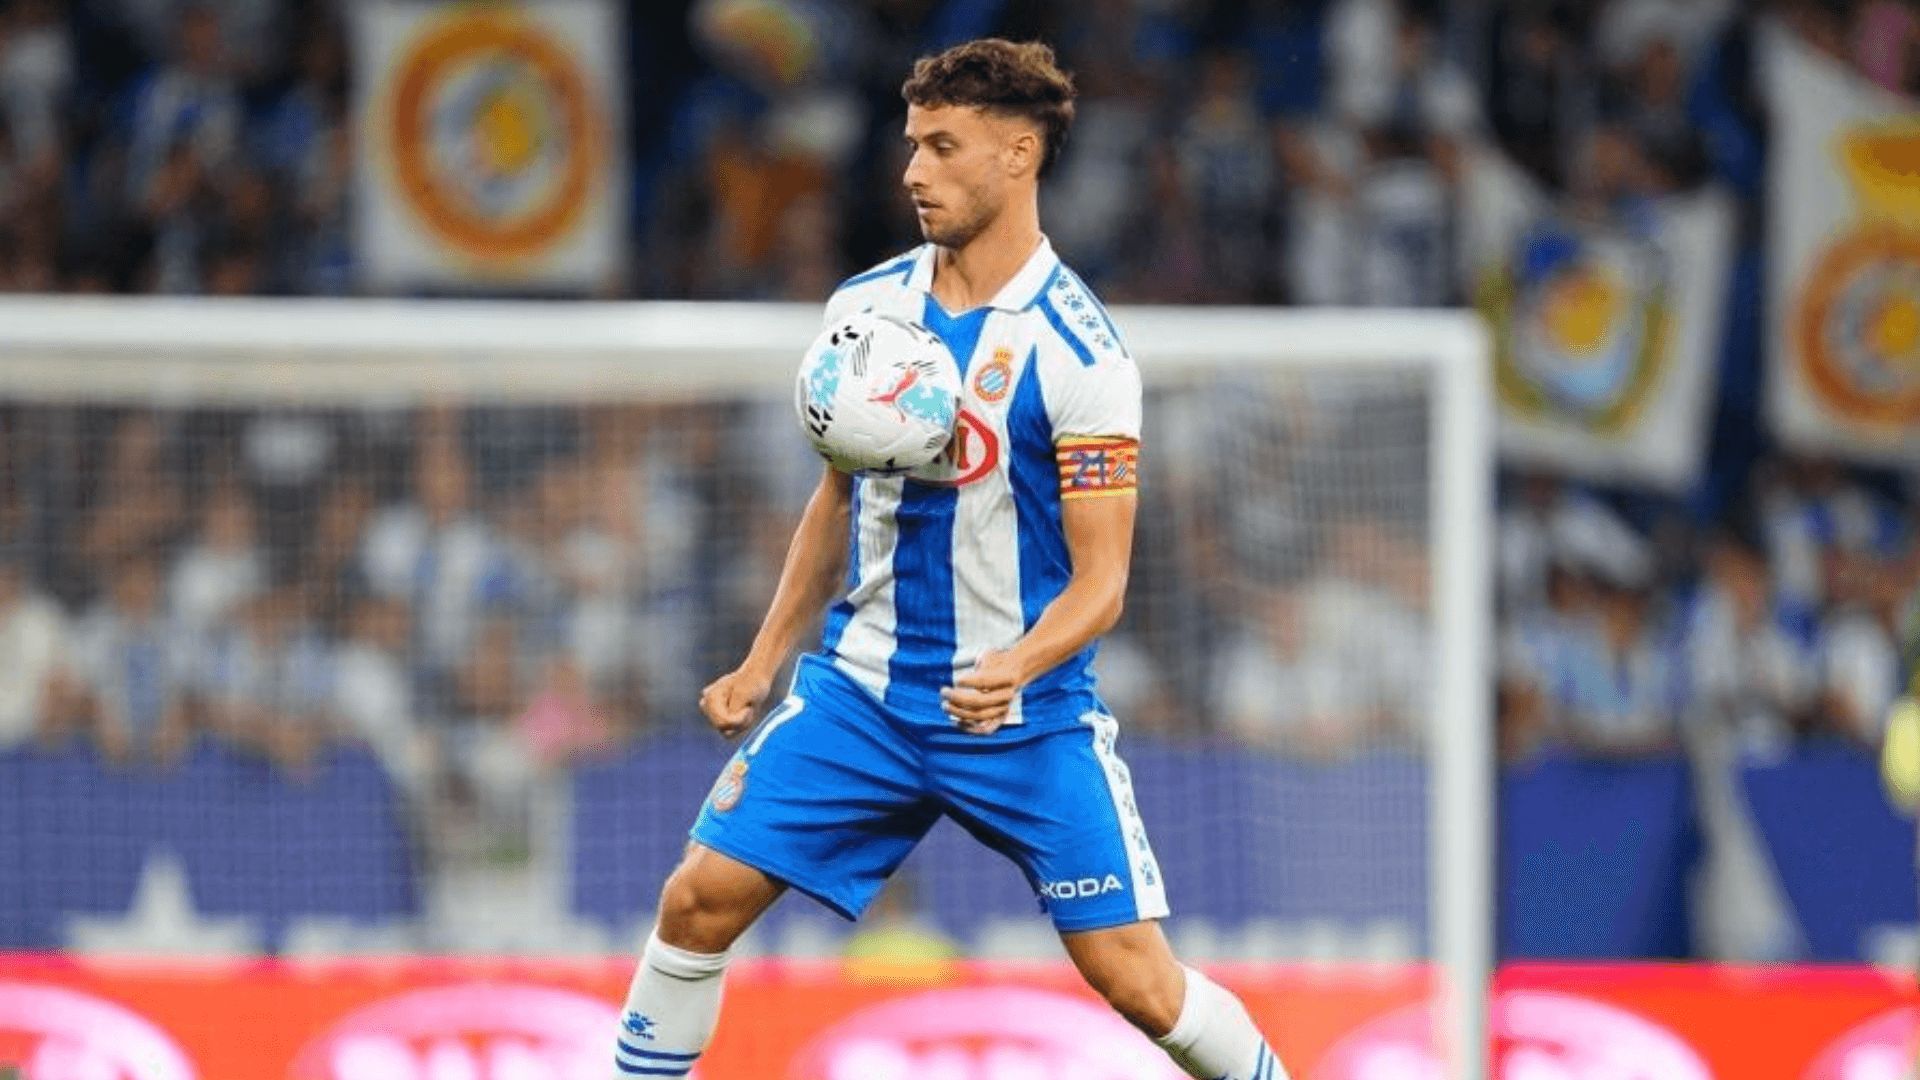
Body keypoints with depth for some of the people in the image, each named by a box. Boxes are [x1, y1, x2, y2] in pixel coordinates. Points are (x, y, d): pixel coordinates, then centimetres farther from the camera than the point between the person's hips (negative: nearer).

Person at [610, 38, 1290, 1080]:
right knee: (699, 899, -7)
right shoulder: (866, 307, 3)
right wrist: (762, 664, 15)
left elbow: (1100, 580, -14)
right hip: (861, 690, 5)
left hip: (1023, 714, -5)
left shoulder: (1077, 351, -14)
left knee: (1136, 981, -8)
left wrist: (1015, 666, -33)